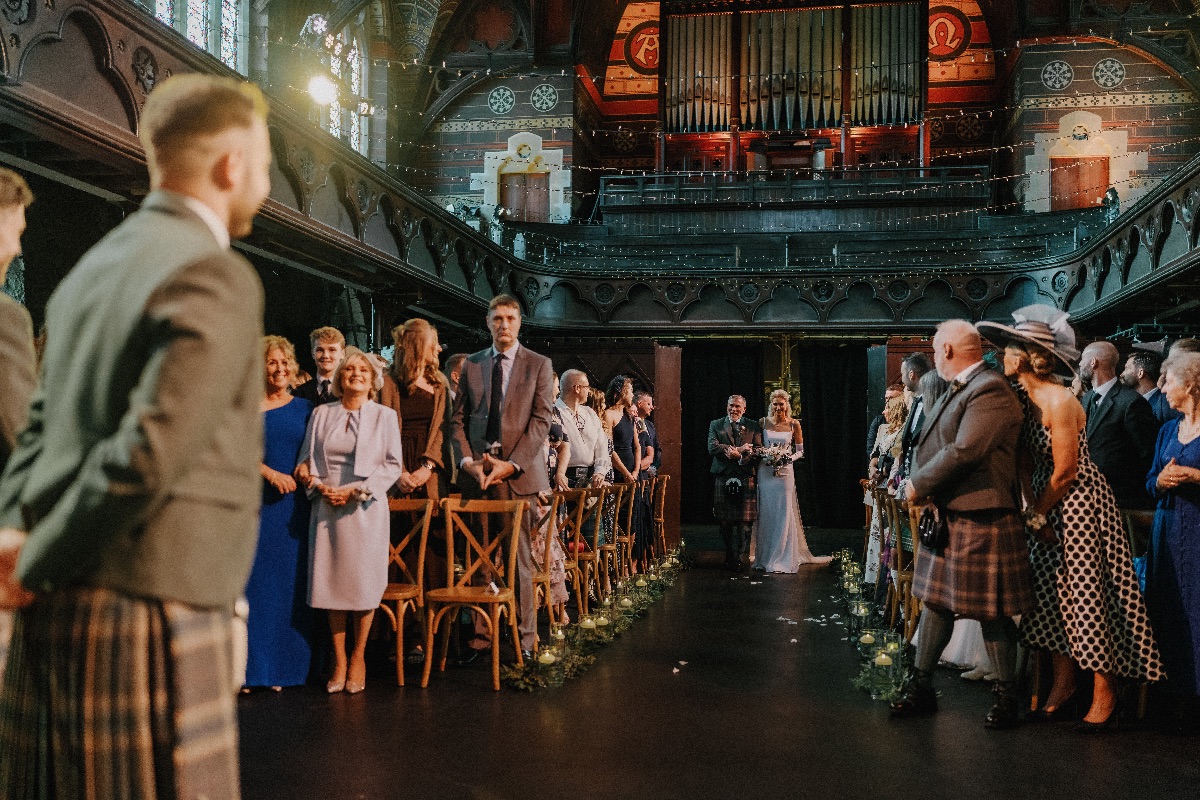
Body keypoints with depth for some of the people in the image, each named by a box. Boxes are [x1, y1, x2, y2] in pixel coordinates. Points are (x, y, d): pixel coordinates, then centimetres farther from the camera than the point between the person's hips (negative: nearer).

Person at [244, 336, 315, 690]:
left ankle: (285, 665, 12)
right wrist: (270, 473, -13)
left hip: (293, 505, 2)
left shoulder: (305, 409, 11)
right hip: (257, 502, -2)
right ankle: (251, 666, 6)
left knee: (290, 583, 3)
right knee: (254, 580, -1)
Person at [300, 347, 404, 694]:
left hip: (365, 509, -2)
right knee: (331, 581, 1)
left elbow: (393, 464, 0)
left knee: (363, 582, -1)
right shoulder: (321, 414, 11)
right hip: (326, 507, 2)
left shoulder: (385, 415, 5)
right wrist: (320, 487, -7)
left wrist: (356, 490, -10)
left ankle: (358, 657, 13)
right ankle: (339, 659, 11)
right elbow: (306, 460, 11)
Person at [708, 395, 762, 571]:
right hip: (723, 477, 1)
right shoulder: (715, 425, 11)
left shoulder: (753, 427, 11)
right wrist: (739, 450, -13)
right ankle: (730, 555, 18)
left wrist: (736, 453, -16)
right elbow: (712, 447, -4)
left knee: (742, 520, -3)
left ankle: (737, 556, 8)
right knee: (725, 521, 4)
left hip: (745, 477, 0)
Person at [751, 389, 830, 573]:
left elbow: (800, 451, 5)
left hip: (784, 472, -1)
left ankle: (783, 558, 9)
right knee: (765, 514, 4)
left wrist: (789, 459, -13)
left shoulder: (794, 424, 1)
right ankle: (764, 557, 14)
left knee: (783, 514, 0)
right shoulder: (763, 422, 3)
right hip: (765, 472, 1)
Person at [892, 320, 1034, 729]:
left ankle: (1005, 696, 19)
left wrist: (918, 485, -15)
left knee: (992, 612, 3)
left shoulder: (991, 389, -17)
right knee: (935, 600, 14)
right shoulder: (956, 391, 14)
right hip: (946, 516, 10)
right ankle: (920, 687, 23)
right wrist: (916, 485, 0)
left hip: (981, 521, -10)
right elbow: (933, 446, 16)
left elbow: (965, 451, -25)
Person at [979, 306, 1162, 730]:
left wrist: (1037, 516, -8)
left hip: (1080, 503, -8)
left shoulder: (1060, 402, -22)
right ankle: (1063, 683, 20)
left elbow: (1065, 473, -18)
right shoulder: (1022, 397, 2)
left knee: (1089, 594, -2)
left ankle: (1105, 694, 10)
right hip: (1048, 504, 8)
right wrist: (1032, 510, -4)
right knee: (1050, 593, 9)